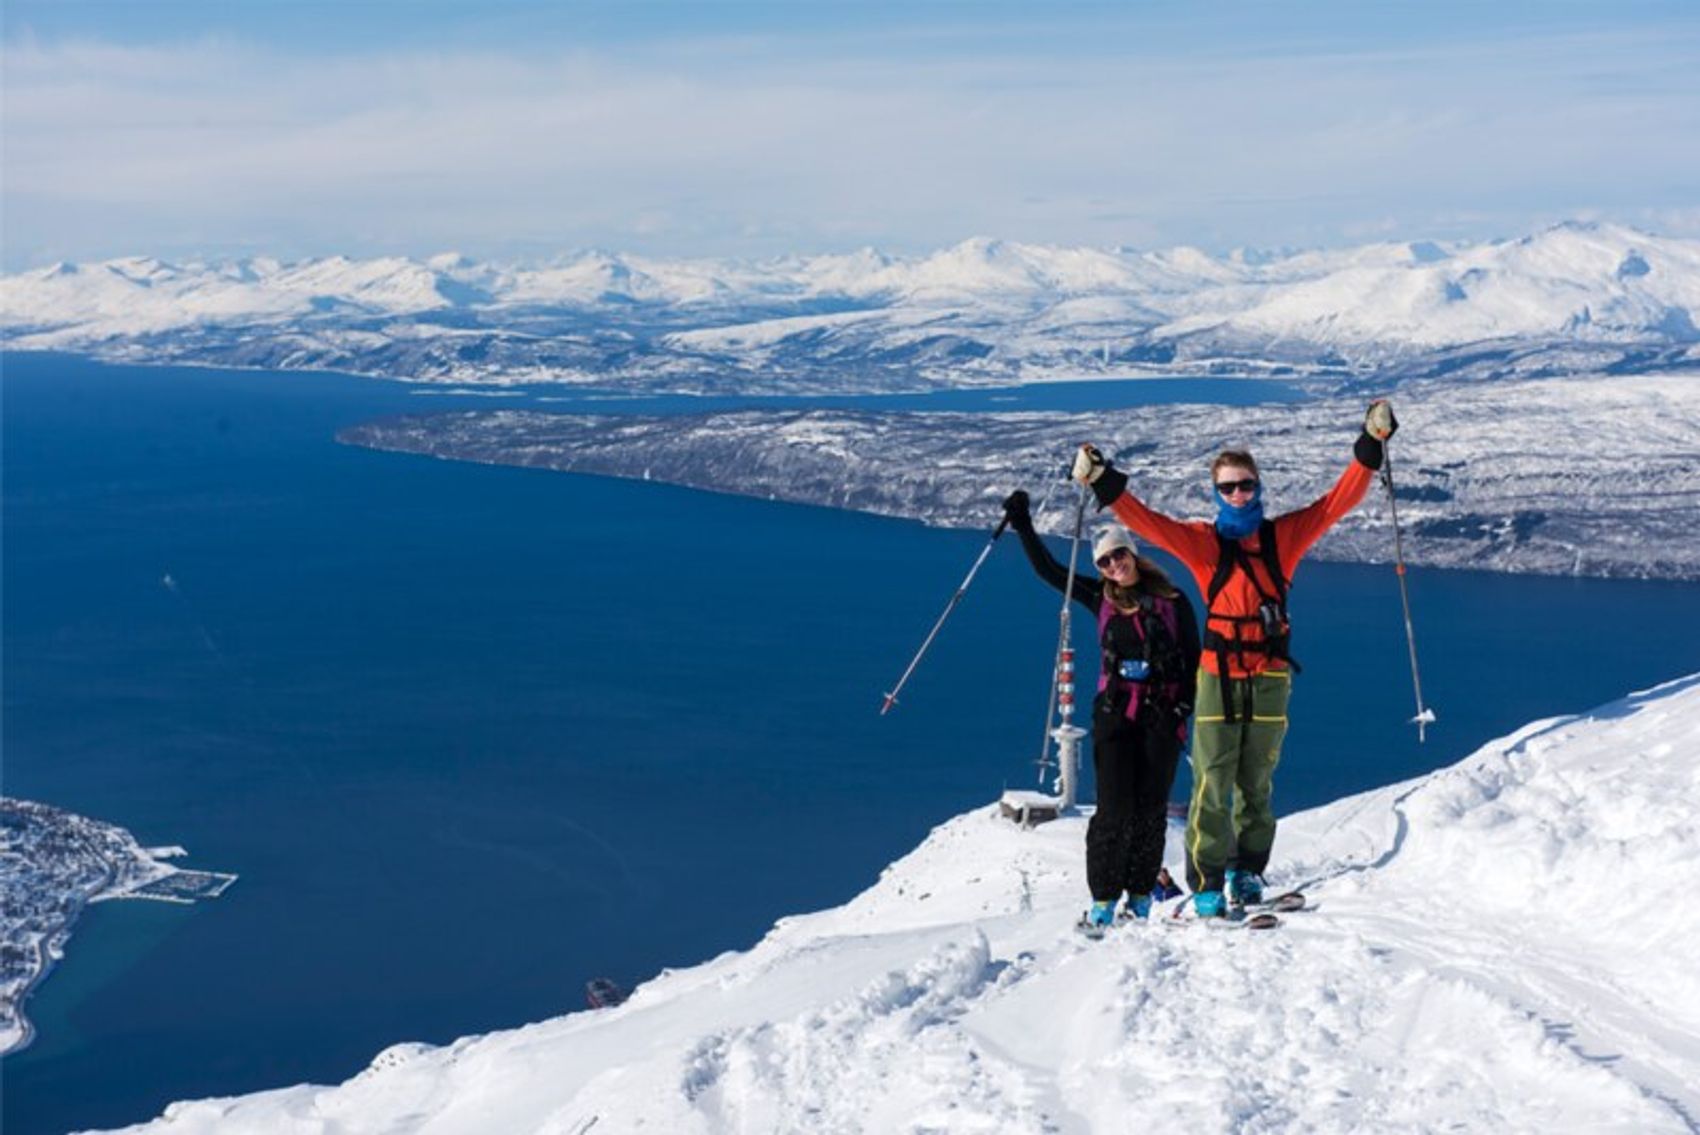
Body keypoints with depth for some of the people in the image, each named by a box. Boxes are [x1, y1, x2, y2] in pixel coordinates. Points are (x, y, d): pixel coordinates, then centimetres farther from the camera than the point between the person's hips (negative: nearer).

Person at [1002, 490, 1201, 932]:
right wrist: (1023, 525, 7)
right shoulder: (1103, 600, 10)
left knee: (1151, 808, 2)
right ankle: (1103, 899, 0)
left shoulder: (1172, 601, 3)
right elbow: (1049, 571, 12)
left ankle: (1140, 896, 12)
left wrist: (1185, 706, -6)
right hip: (1115, 714, 1)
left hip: (1162, 717, -1)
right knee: (1115, 808, -6)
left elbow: (1194, 660, 6)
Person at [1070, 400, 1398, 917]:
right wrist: (1104, 485, -15)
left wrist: (1370, 446, -1)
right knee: (1212, 786, -5)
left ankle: (1248, 870, 23)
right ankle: (1206, 884, 1)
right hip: (1219, 677, -1)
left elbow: (1336, 502, 4)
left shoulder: (1283, 536, 6)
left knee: (1257, 784, 9)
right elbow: (1146, 521, -4)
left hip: (1270, 678, 1)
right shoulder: (1202, 541, 3)